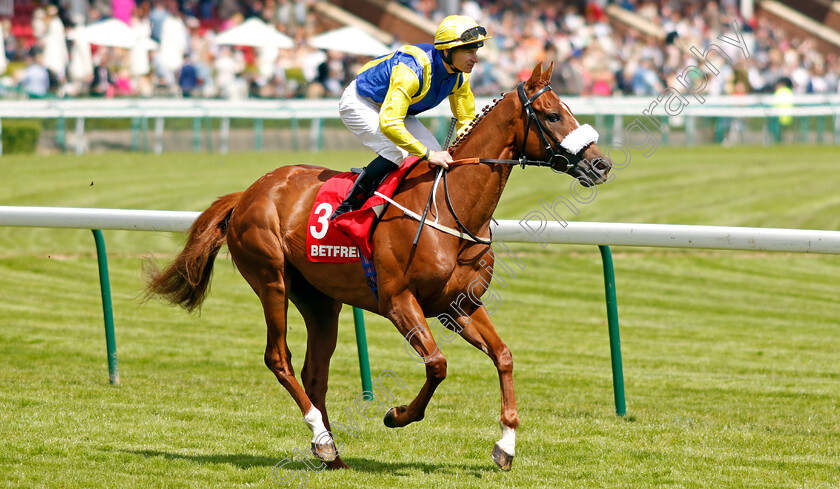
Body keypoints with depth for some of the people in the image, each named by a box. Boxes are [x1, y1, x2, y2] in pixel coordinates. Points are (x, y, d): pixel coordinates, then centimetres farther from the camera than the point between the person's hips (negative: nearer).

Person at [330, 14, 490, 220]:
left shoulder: (460, 76, -15)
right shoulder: (411, 71, -40)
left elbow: (466, 121, 1)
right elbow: (388, 124, -46)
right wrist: (429, 155, -44)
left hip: (394, 109, 8)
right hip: (359, 103, -8)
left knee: (438, 156, -6)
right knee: (397, 153, -28)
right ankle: (348, 207, -16)